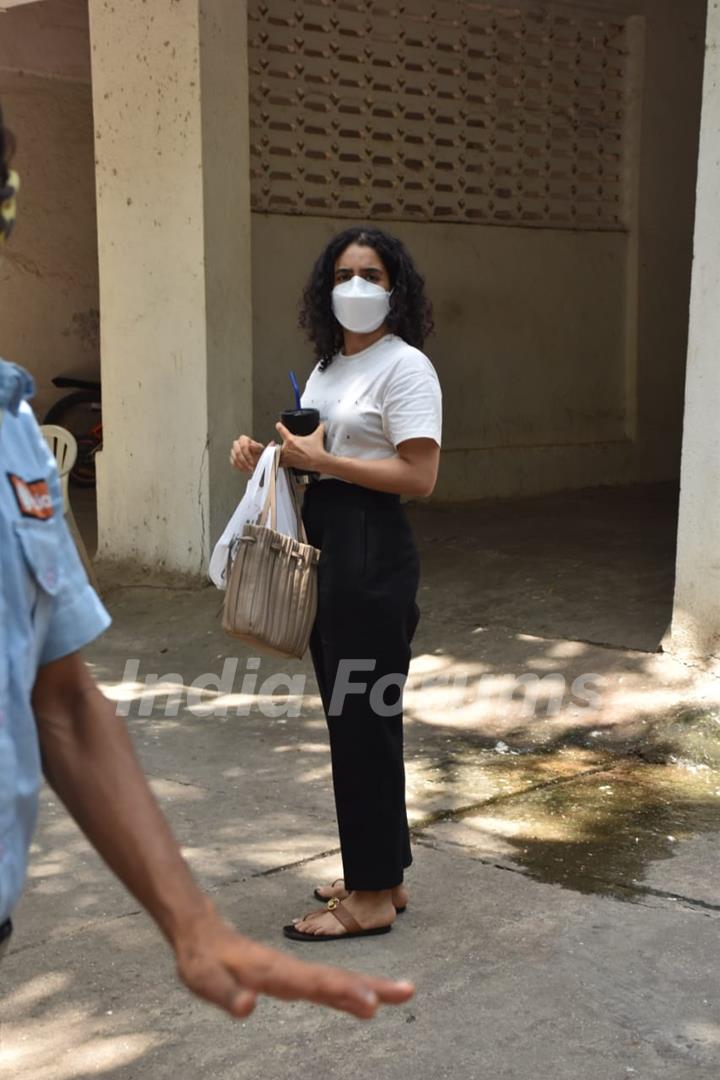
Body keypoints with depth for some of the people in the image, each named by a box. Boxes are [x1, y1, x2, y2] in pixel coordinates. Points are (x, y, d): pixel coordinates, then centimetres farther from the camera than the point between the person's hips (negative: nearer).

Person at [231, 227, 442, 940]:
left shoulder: (405, 366, -11)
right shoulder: (328, 364, 16)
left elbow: (419, 476, -19)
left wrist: (319, 460, -19)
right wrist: (266, 455, 2)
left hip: (371, 552, -9)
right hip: (322, 545, 9)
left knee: (364, 720, -3)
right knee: (348, 715, 14)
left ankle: (373, 896, 8)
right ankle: (380, 872, 27)